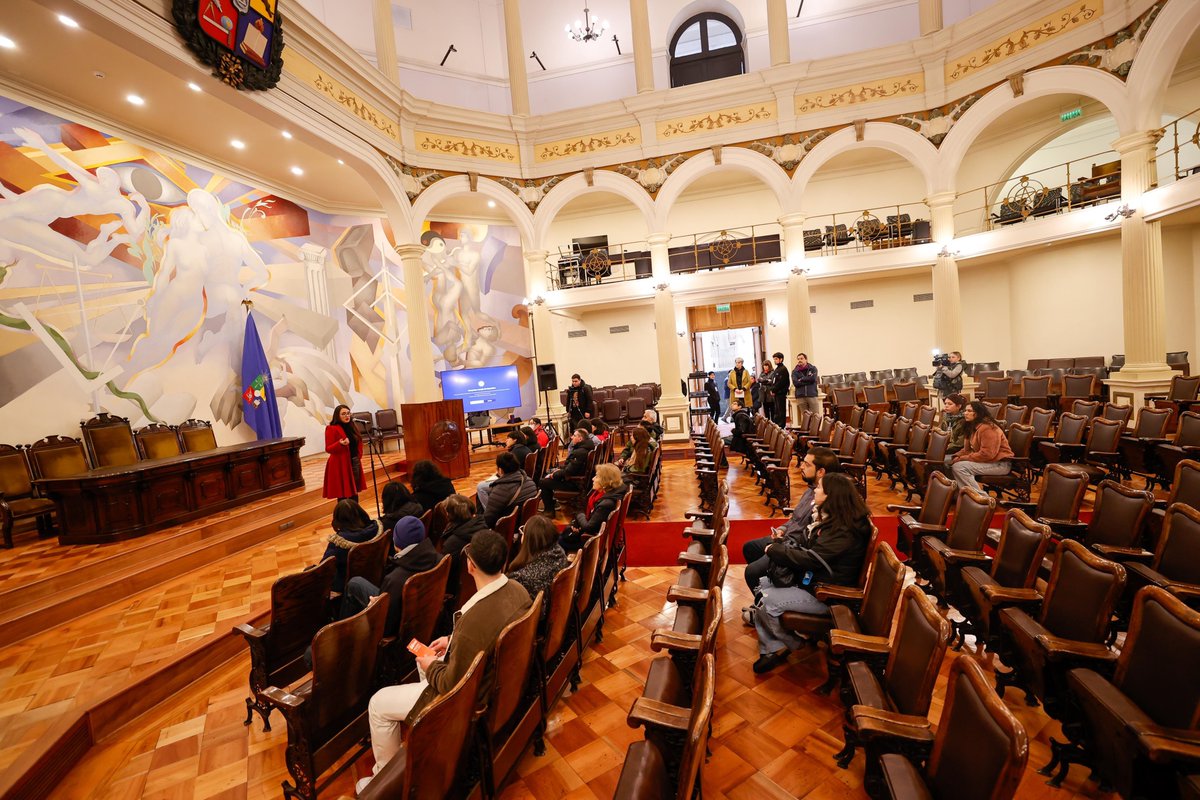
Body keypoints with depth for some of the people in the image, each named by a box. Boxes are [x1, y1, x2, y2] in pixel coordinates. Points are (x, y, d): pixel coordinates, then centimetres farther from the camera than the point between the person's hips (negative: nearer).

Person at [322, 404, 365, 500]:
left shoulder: (352, 427, 12)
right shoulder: (331, 429, -9)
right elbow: (328, 449, -12)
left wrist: (359, 456, 8)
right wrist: (340, 444, -29)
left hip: (354, 462, 7)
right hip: (341, 465, -7)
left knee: (354, 492, 11)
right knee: (343, 494, -5)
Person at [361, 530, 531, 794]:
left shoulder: (474, 619, -39)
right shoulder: (517, 589, -15)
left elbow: (453, 686, -24)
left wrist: (431, 666, -6)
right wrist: (452, 640, 4)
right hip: (497, 676, 8)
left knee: (378, 704, 8)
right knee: (425, 657, 30)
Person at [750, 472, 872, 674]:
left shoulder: (844, 532, -27)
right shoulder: (833, 517, 3)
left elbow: (809, 559, -28)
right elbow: (805, 539, 11)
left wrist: (774, 550, -15)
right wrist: (779, 545, -5)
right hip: (811, 578, 10)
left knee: (766, 602, -15)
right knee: (763, 584, 4)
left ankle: (794, 645, 11)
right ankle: (772, 649, 8)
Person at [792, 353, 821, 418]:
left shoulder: (813, 368, 9)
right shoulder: (794, 371, 9)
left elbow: (813, 378, -10)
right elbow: (795, 383, -7)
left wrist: (802, 379, 0)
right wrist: (808, 381, -7)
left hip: (812, 395, -1)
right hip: (801, 396, 1)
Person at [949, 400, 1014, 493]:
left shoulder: (987, 428, -19)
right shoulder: (972, 427, 10)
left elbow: (986, 454, -26)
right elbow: (967, 449, 15)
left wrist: (962, 459, -22)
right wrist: (957, 456, -5)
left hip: (1000, 464, -10)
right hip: (986, 461, 10)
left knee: (959, 467, -26)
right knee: (951, 463, -2)